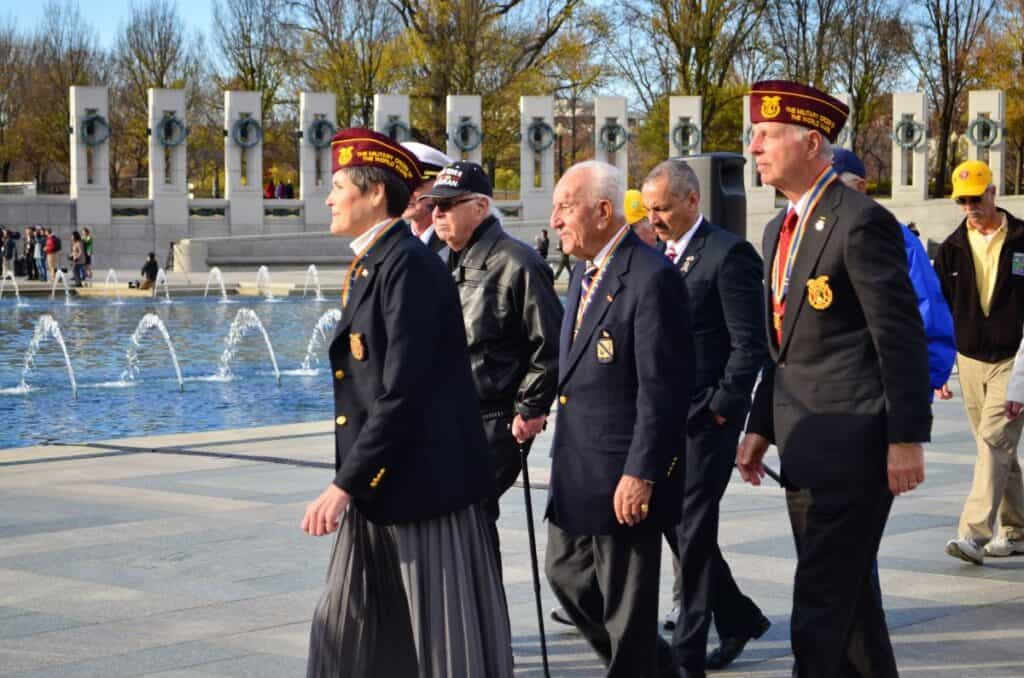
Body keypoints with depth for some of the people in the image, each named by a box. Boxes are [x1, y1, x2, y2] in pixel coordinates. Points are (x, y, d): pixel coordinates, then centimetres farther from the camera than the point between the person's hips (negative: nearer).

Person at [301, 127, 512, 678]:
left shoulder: (409, 266, -17)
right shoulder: (371, 265, 12)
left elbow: (402, 393, -23)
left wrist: (346, 484, -22)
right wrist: (352, 479, 14)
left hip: (422, 483, -10)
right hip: (377, 487, 10)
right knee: (348, 629, 12)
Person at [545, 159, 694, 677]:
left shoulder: (652, 278, -18)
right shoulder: (584, 272, 12)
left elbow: (662, 388, -21)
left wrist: (640, 474, -22)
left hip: (625, 473, -10)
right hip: (577, 469, 10)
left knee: (627, 606, 1)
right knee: (566, 574, 18)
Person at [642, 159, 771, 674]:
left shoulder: (728, 254, -11)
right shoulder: (660, 257, 12)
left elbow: (750, 344, -14)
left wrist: (721, 408, -14)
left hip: (704, 418, -8)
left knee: (691, 530, -3)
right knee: (673, 522, 11)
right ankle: (738, 618, 27)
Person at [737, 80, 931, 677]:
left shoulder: (862, 222, -13)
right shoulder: (781, 230, 15)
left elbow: (902, 337, -15)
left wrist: (907, 439, -17)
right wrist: (762, 427, 17)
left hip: (851, 447, -9)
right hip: (805, 448, 9)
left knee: (822, 608, -9)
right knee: (848, 595, 17)